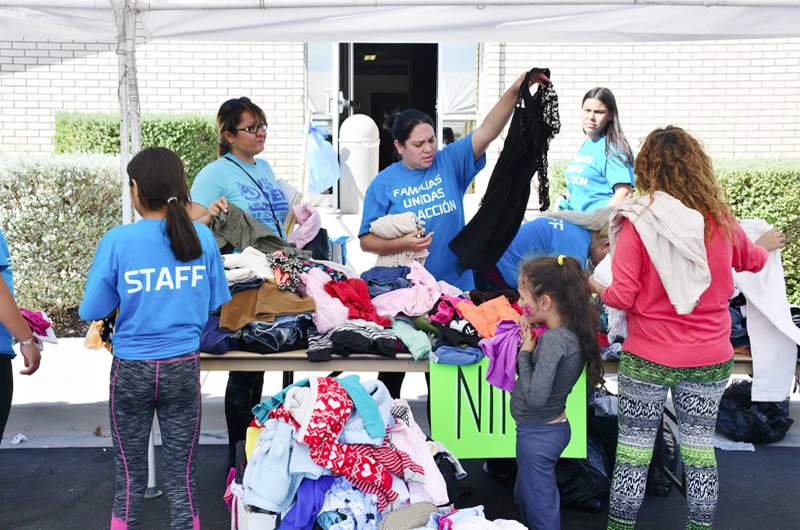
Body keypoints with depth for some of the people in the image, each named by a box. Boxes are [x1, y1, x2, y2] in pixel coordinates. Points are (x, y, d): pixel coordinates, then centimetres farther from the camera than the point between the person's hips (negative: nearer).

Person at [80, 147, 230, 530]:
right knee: (182, 474, 11)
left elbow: (93, 310, -7)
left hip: (132, 368, -1)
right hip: (183, 367, 2)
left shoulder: (117, 241, -12)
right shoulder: (202, 237, -4)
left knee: (130, 477, 13)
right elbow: (215, 303, 5)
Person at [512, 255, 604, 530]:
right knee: (523, 496, 28)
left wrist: (525, 351, -19)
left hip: (538, 434, -10)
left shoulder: (553, 339, -27)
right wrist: (530, 342, -6)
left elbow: (535, 396, -30)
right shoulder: (571, 332, -1)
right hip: (556, 426, 10)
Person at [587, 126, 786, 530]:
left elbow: (622, 296, -16)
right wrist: (765, 245, 41)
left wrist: (594, 287, 5)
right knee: (699, 444, 15)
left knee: (634, 446, 9)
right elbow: (751, 259, 18)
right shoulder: (720, 218, -4)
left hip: (649, 359, -3)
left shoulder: (638, 223, -16)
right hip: (710, 359, 4)